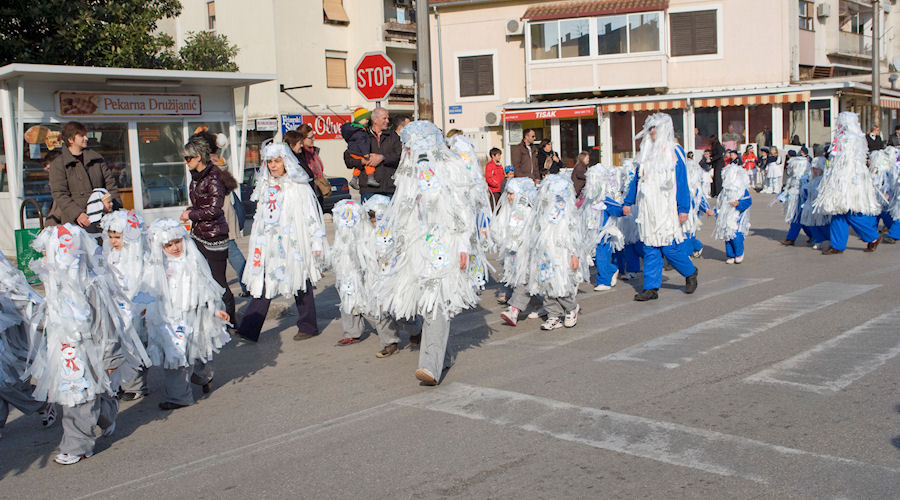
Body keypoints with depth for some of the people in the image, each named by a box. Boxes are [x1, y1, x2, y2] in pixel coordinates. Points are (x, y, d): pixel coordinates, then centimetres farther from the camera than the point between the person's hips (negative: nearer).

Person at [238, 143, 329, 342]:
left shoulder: (299, 186, -3)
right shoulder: (265, 186, 15)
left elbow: (311, 216, -5)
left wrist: (317, 243, -9)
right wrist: (258, 244, 18)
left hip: (294, 243, -5)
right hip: (269, 245, 5)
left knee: (300, 282, 4)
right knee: (263, 284, -1)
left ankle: (307, 326, 18)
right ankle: (249, 329, -4)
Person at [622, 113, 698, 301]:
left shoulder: (674, 151, -4)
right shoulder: (646, 152, 14)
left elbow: (682, 182, -7)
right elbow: (637, 179, 21)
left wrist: (684, 208, -12)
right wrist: (628, 202, 20)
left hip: (667, 208, -5)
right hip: (647, 209, 5)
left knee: (670, 247, -5)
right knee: (650, 249, 4)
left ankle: (690, 273, 22)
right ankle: (651, 288, 8)